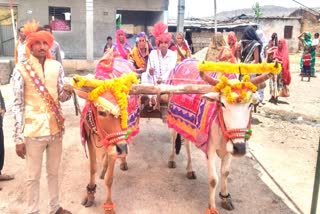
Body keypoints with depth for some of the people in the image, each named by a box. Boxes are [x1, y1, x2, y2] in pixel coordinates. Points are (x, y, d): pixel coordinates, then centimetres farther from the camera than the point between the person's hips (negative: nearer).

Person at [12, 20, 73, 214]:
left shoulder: (57, 66, 2)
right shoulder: (21, 69, -8)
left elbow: (61, 97, 6)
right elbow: (18, 105, -6)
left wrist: (67, 92, -19)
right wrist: (18, 138, -7)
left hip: (56, 127, 4)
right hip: (33, 131, -3)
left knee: (54, 172, 18)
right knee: (33, 176, 9)